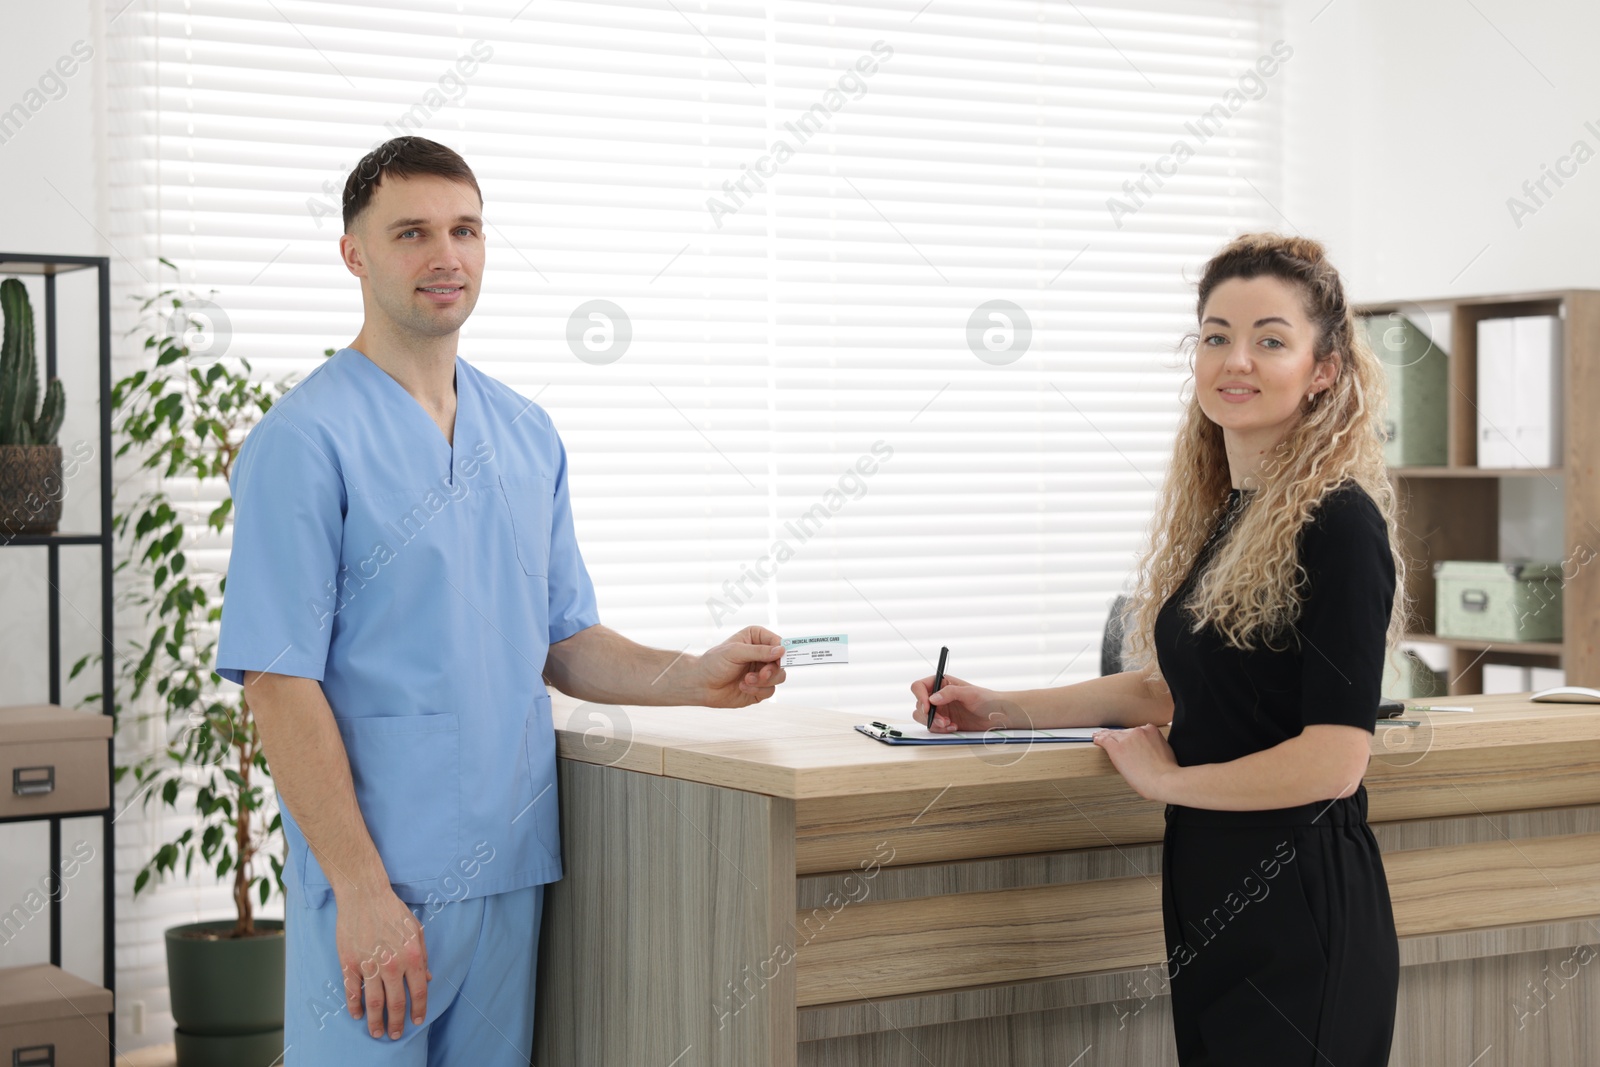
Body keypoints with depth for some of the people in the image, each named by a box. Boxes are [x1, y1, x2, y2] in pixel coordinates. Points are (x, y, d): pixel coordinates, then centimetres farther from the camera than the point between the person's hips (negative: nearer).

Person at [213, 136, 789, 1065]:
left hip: (514, 874, 6)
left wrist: (695, 679, -2)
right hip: (377, 888, -6)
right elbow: (279, 681, -14)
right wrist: (363, 890, -18)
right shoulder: (305, 441, -9)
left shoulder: (529, 434, 12)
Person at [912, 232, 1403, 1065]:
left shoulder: (1337, 523, -15)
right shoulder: (1216, 515, 10)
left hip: (1301, 911, -8)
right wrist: (1003, 711, 17)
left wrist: (1167, 779, -7)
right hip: (1210, 895, 8)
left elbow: (1332, 762, -20)